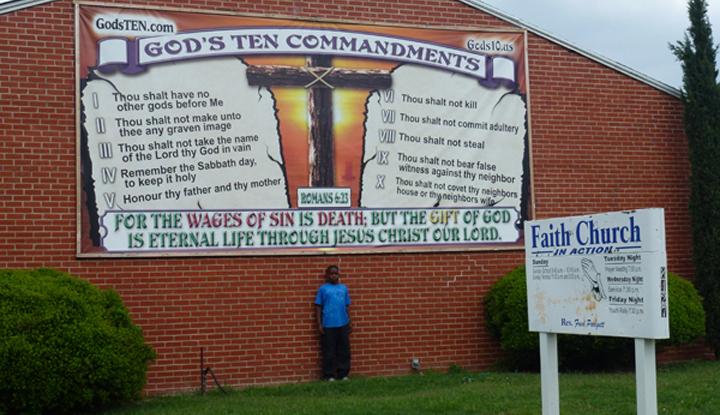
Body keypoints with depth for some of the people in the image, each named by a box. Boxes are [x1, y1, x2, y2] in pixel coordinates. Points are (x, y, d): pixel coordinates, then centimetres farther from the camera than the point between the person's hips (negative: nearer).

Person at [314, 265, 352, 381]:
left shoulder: (343, 288, 12)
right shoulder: (323, 289, 2)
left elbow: (347, 306, 15)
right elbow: (318, 306, 1)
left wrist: (350, 322, 11)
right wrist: (319, 324, -5)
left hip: (343, 324, 3)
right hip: (328, 325, -3)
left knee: (344, 350, 5)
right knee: (329, 352, 0)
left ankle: (343, 374, 14)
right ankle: (329, 375, 7)